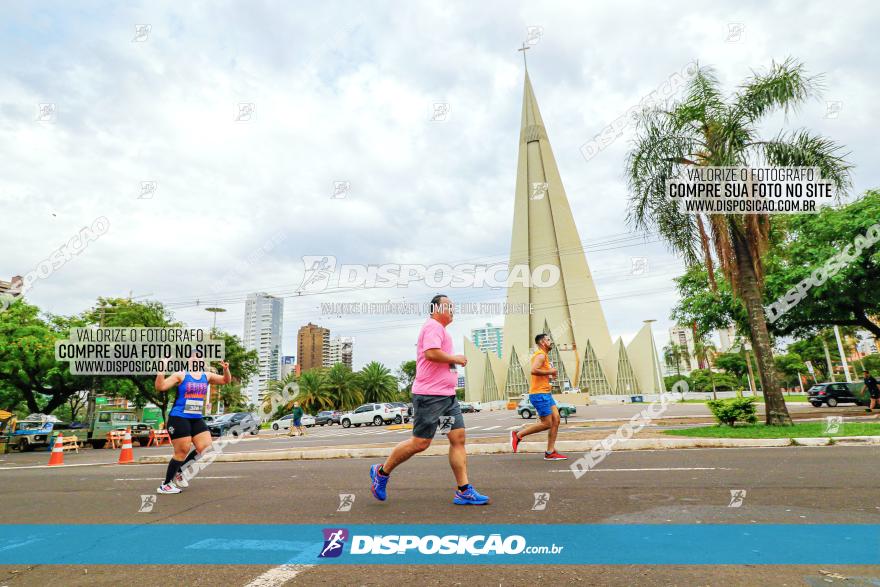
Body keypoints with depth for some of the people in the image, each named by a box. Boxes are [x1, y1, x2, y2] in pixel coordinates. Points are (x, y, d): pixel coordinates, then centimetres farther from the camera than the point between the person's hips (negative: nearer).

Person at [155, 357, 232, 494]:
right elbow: (160, 387, -12)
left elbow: (226, 380, 14)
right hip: (179, 418, -6)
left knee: (206, 448, 0)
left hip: (197, 419, 6)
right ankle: (165, 485, 14)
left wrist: (226, 369, -5)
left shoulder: (207, 376, 10)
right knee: (182, 452, -4)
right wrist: (161, 370, -23)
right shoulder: (181, 375, -5)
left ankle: (178, 472, 21)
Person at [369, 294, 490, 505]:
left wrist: (455, 360, 17)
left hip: (448, 396, 10)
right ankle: (381, 472, 16)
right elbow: (431, 353, -26)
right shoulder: (433, 326, -11)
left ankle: (464, 492, 8)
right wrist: (455, 358, -13)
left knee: (458, 439, 4)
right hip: (430, 395, -10)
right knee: (420, 443, -3)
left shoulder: (441, 330, 22)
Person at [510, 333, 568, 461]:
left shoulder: (544, 356, 21)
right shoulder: (540, 355, -13)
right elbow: (534, 370, -29)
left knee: (556, 420, 4)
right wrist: (550, 371, -17)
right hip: (539, 394, -10)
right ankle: (518, 434, 4)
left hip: (546, 393, 10)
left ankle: (550, 452, 8)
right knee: (547, 424, -7)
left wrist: (550, 376, 14)